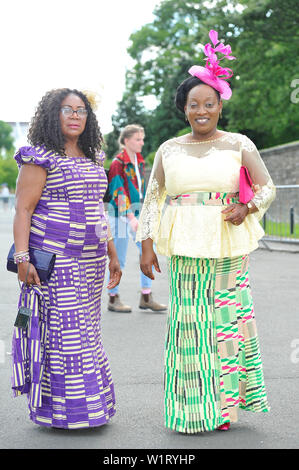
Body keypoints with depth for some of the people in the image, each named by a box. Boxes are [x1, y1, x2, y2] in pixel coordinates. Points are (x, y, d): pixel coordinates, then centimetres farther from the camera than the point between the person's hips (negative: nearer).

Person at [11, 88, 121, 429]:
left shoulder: (93, 159, 16)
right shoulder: (40, 157, -6)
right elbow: (23, 210, -10)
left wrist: (112, 254, 20)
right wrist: (22, 258, -19)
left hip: (90, 261, 7)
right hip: (53, 258, -7)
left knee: (85, 332, 10)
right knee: (60, 329, -6)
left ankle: (89, 402, 19)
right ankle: (62, 410, 4)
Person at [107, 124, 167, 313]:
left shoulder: (140, 161, 12)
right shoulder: (118, 163, -11)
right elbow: (119, 193, -18)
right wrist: (131, 217, -25)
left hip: (138, 213, 8)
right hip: (121, 214, -7)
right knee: (120, 259, -1)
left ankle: (146, 297, 10)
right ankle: (113, 299, 11)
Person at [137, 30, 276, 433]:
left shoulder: (238, 144, 5)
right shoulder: (169, 150, 10)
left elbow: (267, 187, 7)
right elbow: (152, 198, 12)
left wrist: (246, 208, -12)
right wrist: (147, 245, 5)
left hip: (228, 247, -1)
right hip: (183, 249, 1)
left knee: (227, 317, -1)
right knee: (188, 320, 0)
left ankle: (225, 404, 10)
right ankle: (191, 409, 9)